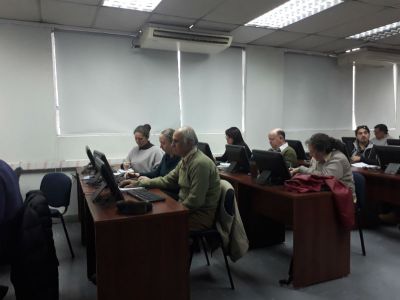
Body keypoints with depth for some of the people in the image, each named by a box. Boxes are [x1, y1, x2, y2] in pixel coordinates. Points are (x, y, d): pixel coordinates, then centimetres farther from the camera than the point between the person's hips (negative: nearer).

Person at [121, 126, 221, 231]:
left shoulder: (200, 163, -23)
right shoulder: (185, 160, 7)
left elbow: (195, 201, -25)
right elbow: (167, 180, 12)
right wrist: (138, 183, 7)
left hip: (201, 214, -8)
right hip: (186, 208, 8)